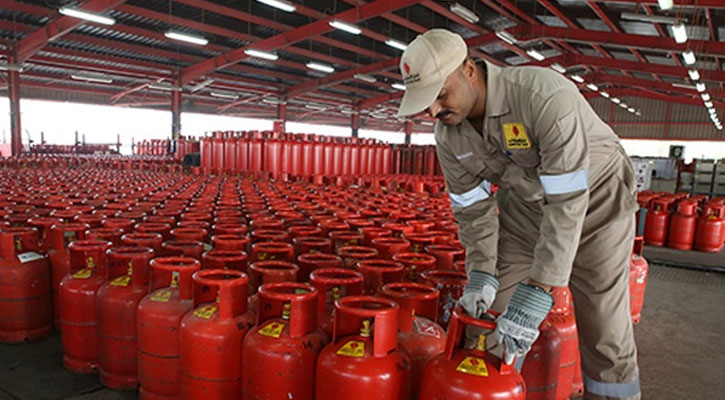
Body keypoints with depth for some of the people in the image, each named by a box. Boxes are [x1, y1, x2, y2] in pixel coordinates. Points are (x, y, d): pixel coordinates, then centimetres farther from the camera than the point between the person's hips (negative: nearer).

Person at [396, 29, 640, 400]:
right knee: (493, 318, 2)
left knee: (604, 331, -4)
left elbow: (568, 203, -36)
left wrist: (536, 293, -37)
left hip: (594, 197, -4)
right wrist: (481, 273, -15)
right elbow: (473, 207, -5)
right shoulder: (448, 136, -14)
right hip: (527, 202, 5)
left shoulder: (545, 95, -35)